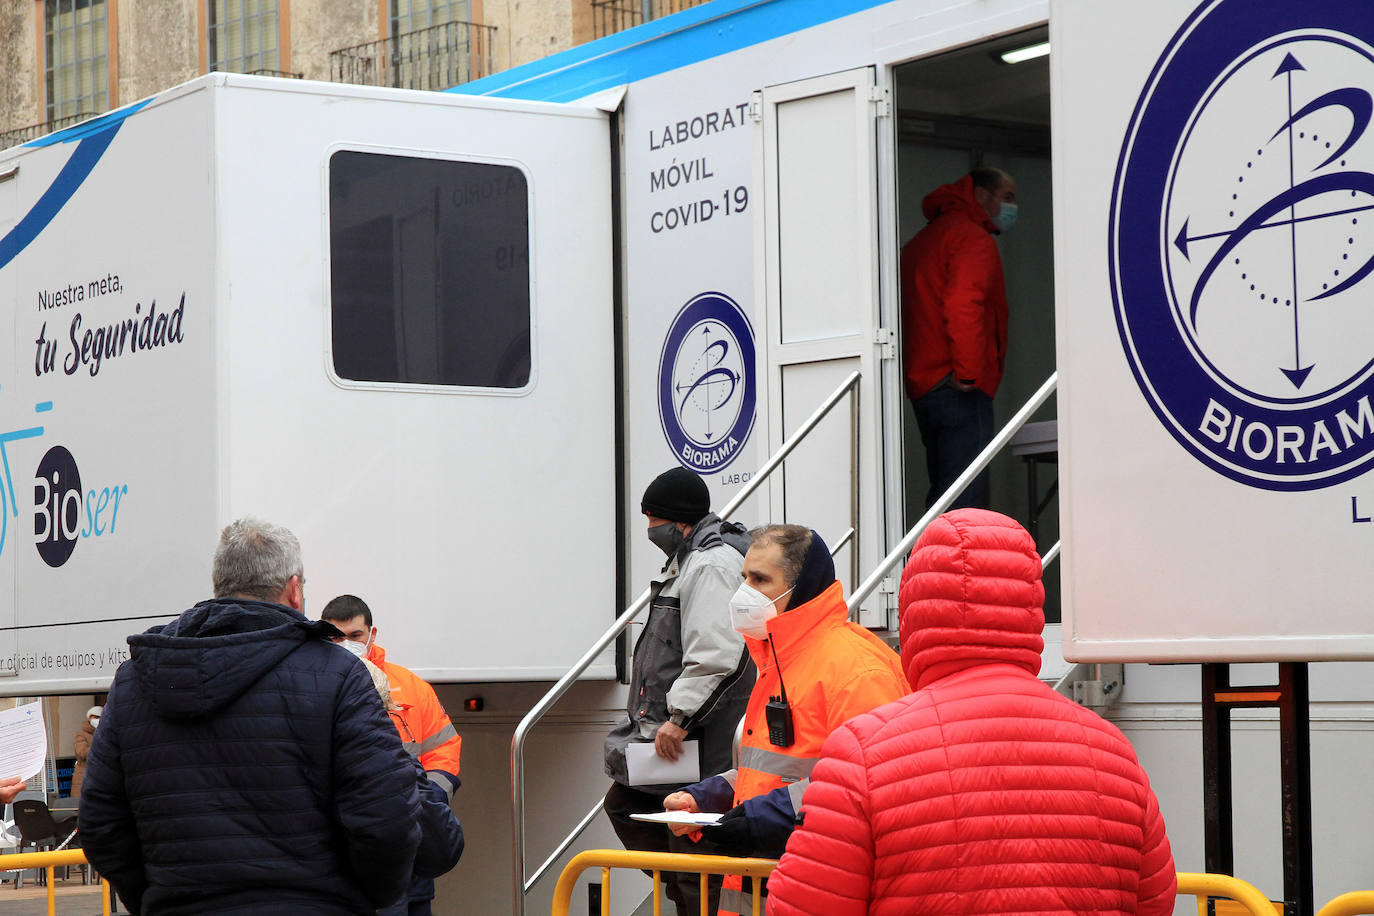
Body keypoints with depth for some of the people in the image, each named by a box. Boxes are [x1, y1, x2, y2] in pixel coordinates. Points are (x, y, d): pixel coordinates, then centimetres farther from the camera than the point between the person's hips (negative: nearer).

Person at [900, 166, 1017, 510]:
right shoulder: (972, 238, -7)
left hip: (921, 381, 10)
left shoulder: (925, 239, 24)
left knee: (943, 495, 12)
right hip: (960, 391, -9)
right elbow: (963, 305, -22)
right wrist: (968, 373, -19)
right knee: (965, 498, -13)